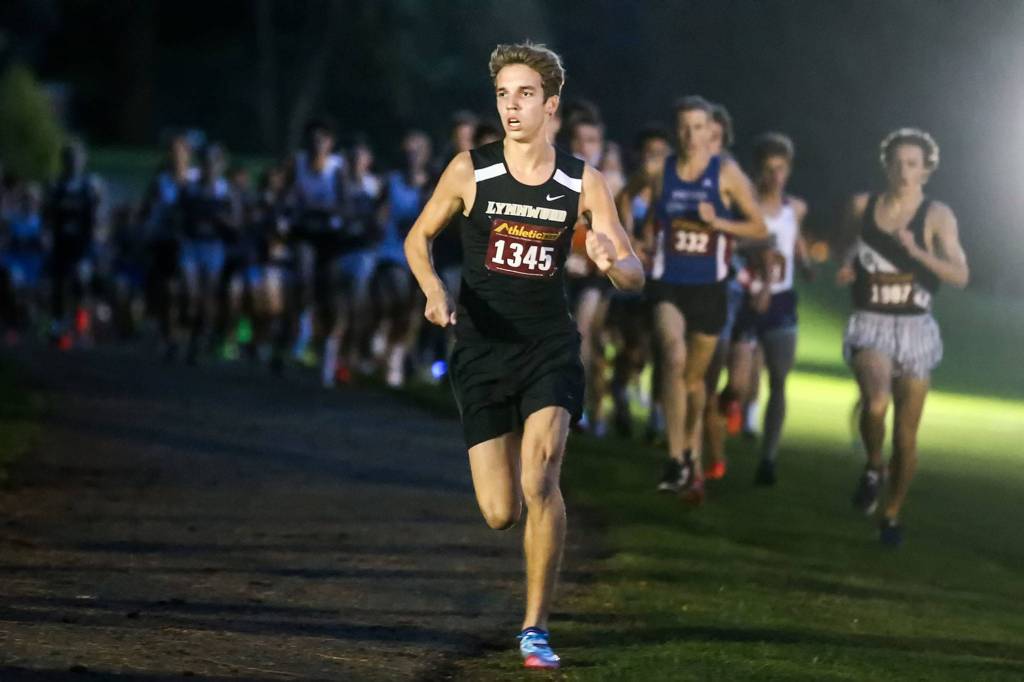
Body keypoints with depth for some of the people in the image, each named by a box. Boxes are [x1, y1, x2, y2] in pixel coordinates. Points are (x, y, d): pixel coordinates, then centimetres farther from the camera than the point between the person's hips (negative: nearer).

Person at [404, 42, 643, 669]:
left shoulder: (583, 183, -2)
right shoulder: (470, 171, -3)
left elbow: (635, 274, 0)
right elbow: (418, 237, 10)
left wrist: (610, 261, -24)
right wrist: (434, 289, -10)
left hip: (550, 347, -1)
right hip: (482, 351, 1)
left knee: (540, 481, -22)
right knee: (500, 514, -4)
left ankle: (537, 628, -8)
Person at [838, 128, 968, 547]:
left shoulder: (937, 216, -4)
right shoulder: (862, 207, 4)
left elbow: (960, 276, -12)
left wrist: (917, 252, -25)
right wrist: (847, 269, 1)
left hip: (915, 329, 0)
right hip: (870, 325, 0)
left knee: (906, 434, 5)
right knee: (876, 402, -30)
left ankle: (892, 514, 24)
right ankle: (873, 469, -2)